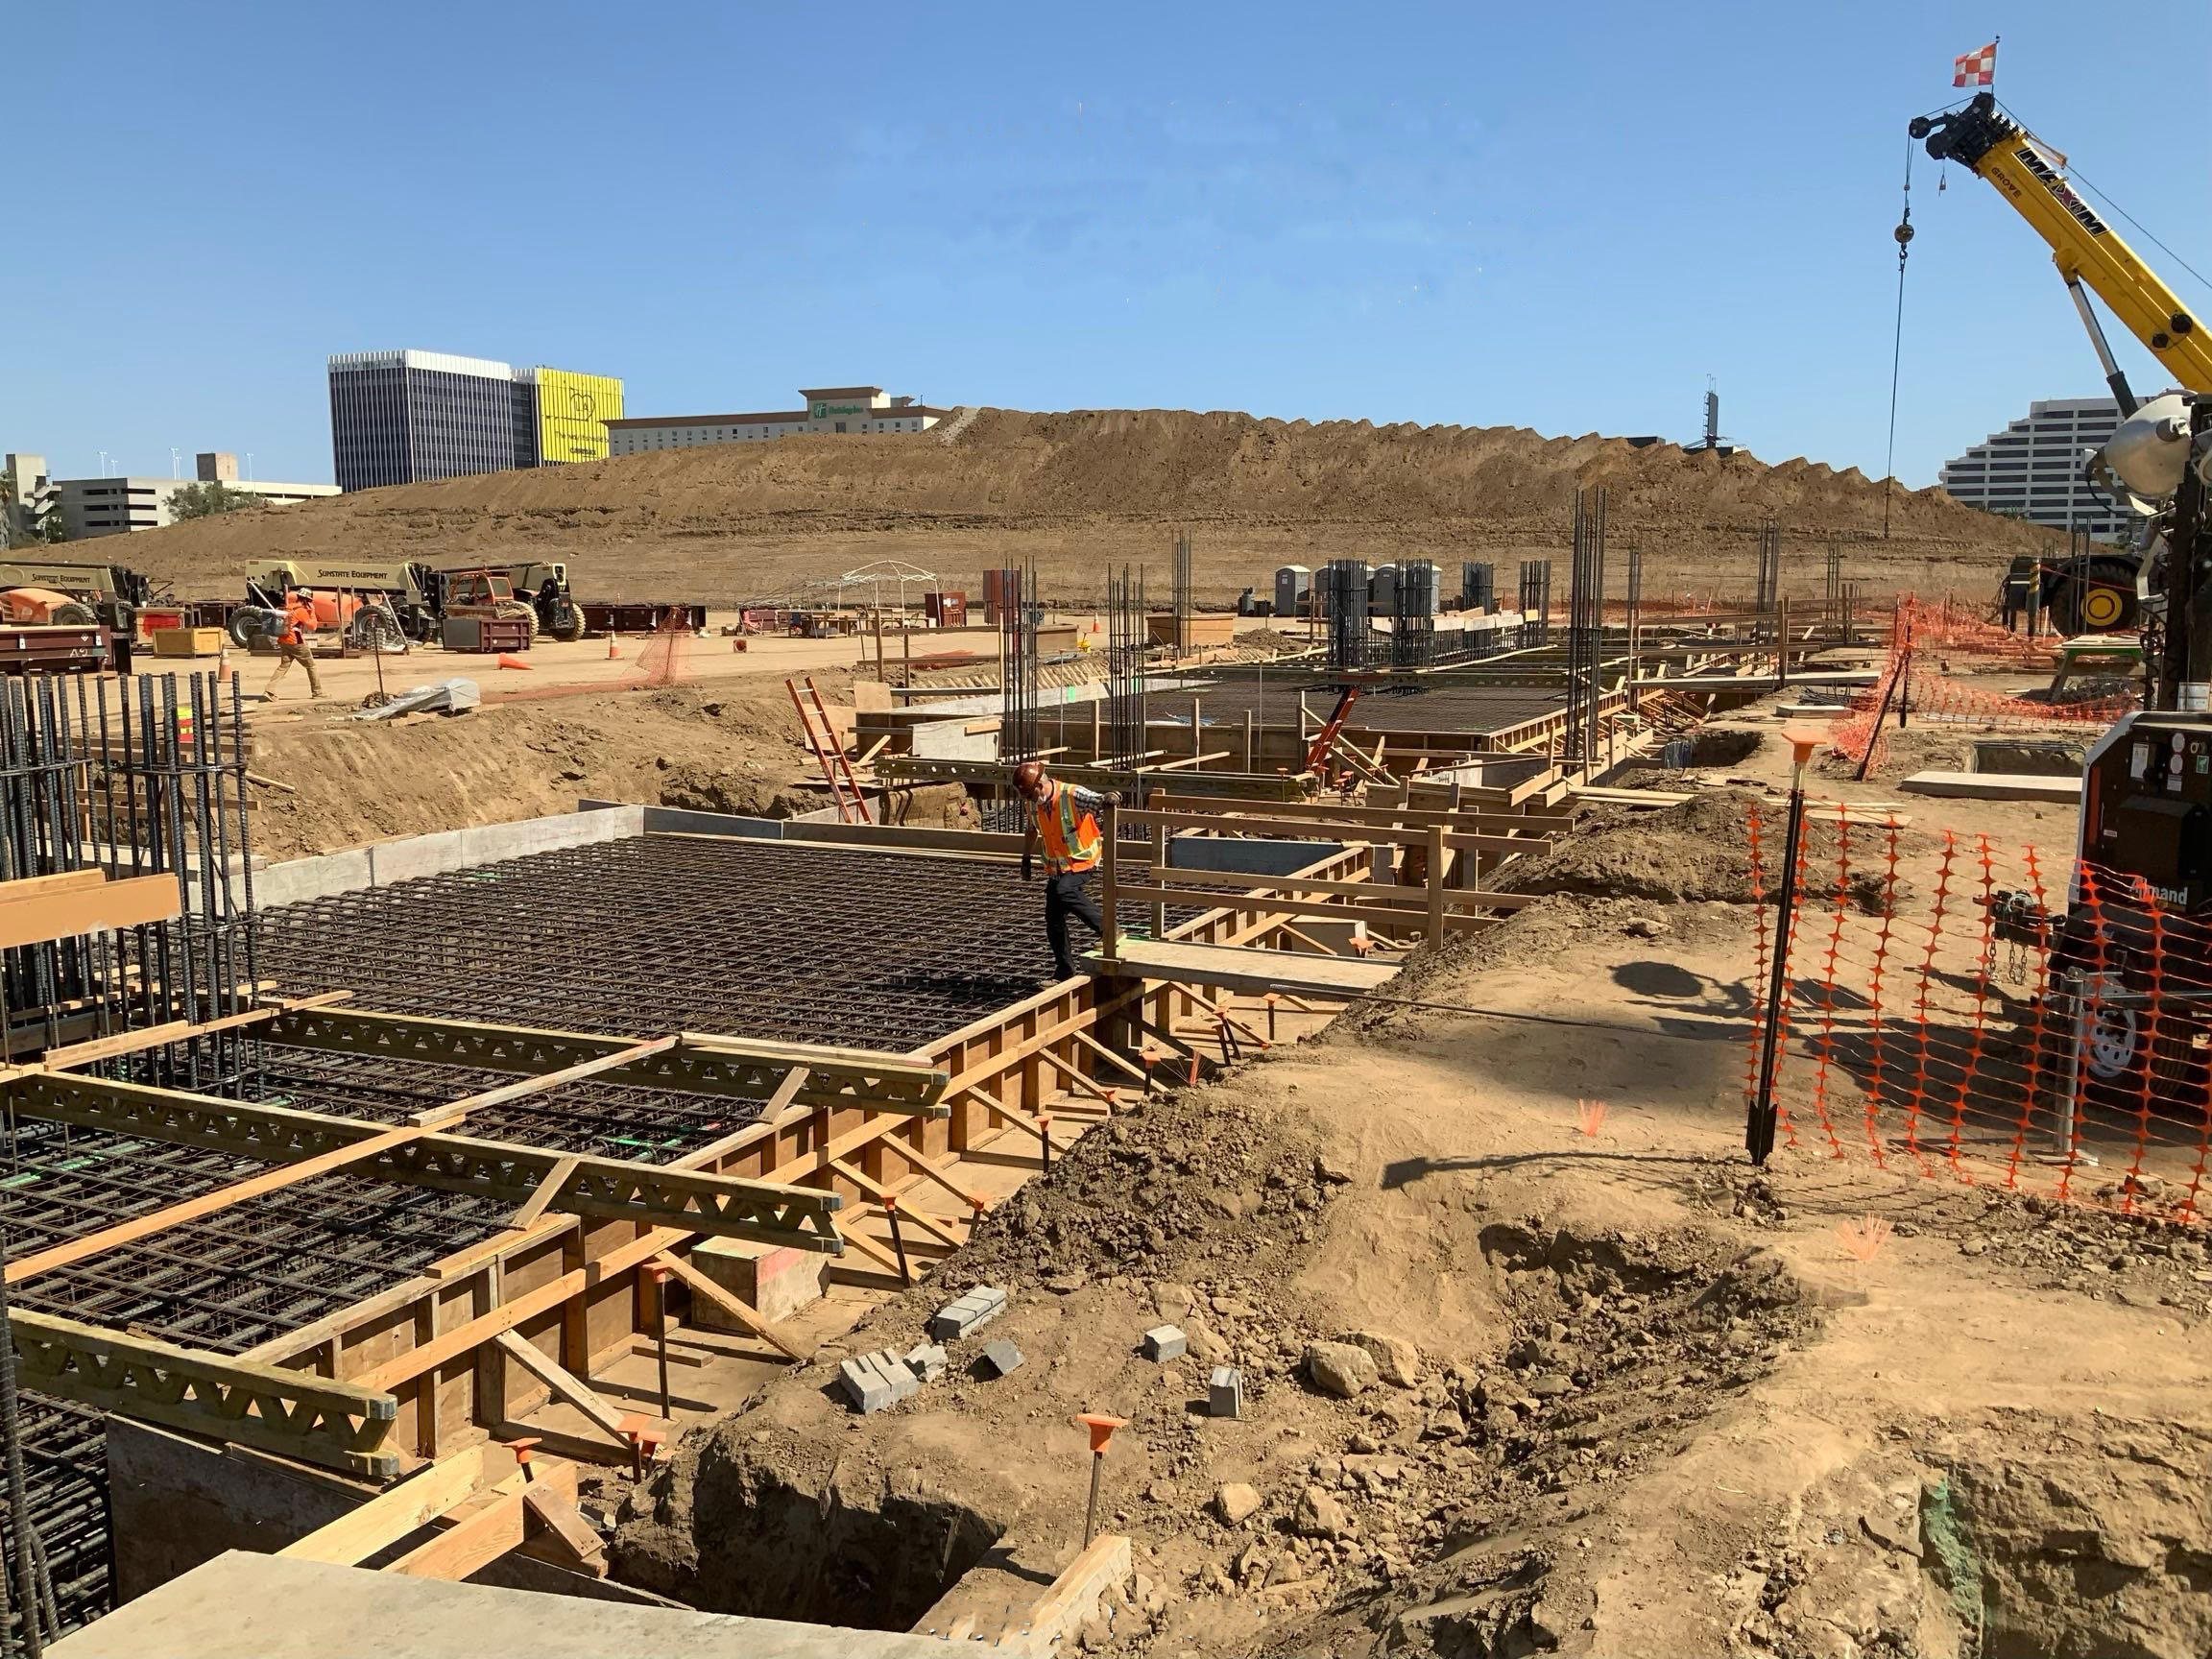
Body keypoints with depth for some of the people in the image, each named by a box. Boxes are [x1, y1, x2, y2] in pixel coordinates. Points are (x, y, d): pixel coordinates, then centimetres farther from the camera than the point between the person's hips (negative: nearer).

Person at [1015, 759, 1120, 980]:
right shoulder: (1032, 804, -2)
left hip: (1081, 862, -6)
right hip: (1056, 867, 6)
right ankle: (1065, 972, 14)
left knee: (1064, 892, -34)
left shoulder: (1073, 795, -21)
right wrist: (1026, 858, 16)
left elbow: (1103, 802, -20)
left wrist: (1112, 798, -43)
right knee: (1053, 921, 2)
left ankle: (1107, 929, -21)